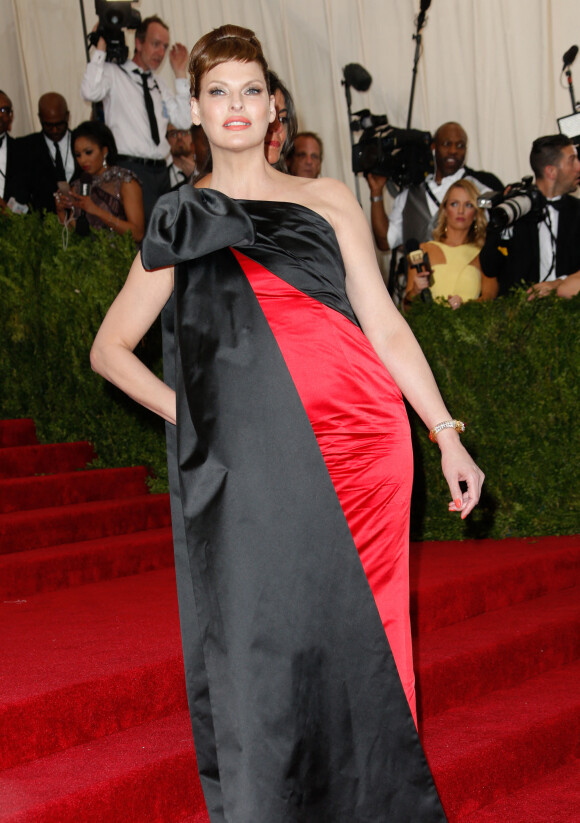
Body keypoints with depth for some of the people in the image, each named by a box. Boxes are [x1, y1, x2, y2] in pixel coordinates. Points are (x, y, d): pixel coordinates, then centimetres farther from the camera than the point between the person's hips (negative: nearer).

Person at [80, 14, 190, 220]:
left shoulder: (158, 84, 19)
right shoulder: (113, 74, 1)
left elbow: (184, 121, 11)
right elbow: (90, 92, -21)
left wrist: (180, 74, 10)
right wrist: (100, 49, -14)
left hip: (160, 170, 7)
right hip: (131, 168, -7)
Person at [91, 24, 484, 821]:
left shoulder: (327, 200, 14)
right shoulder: (183, 222, 13)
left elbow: (385, 324, 11)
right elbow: (111, 348, 16)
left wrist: (448, 436, 5)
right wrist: (192, 414, 4)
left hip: (361, 440, 1)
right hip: (259, 458, 0)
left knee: (359, 631, 2)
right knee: (261, 631, -4)